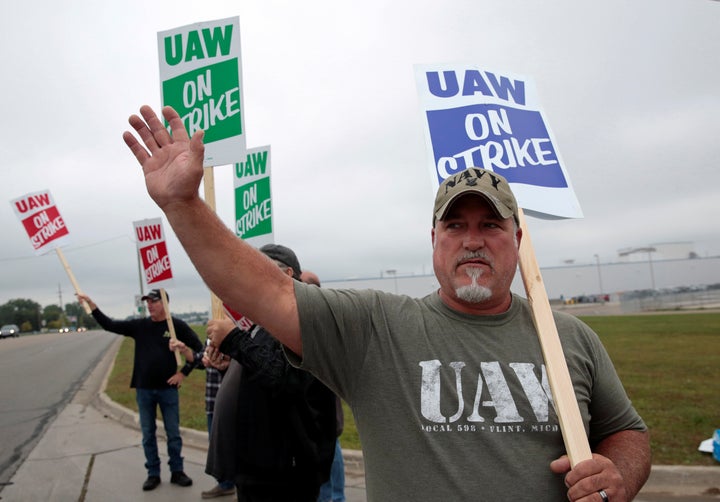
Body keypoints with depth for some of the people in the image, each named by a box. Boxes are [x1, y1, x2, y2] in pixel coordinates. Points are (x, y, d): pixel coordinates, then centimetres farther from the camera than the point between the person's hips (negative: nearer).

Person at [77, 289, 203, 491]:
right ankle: (153, 474, 23)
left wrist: (184, 372, -8)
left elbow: (199, 348, -6)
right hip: (143, 389, 3)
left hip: (168, 389, -3)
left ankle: (177, 471, 20)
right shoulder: (139, 325, 2)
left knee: (173, 433, 6)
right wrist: (91, 304, -7)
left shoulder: (177, 326, -6)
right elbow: (109, 325, 2)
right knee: (148, 434, 10)